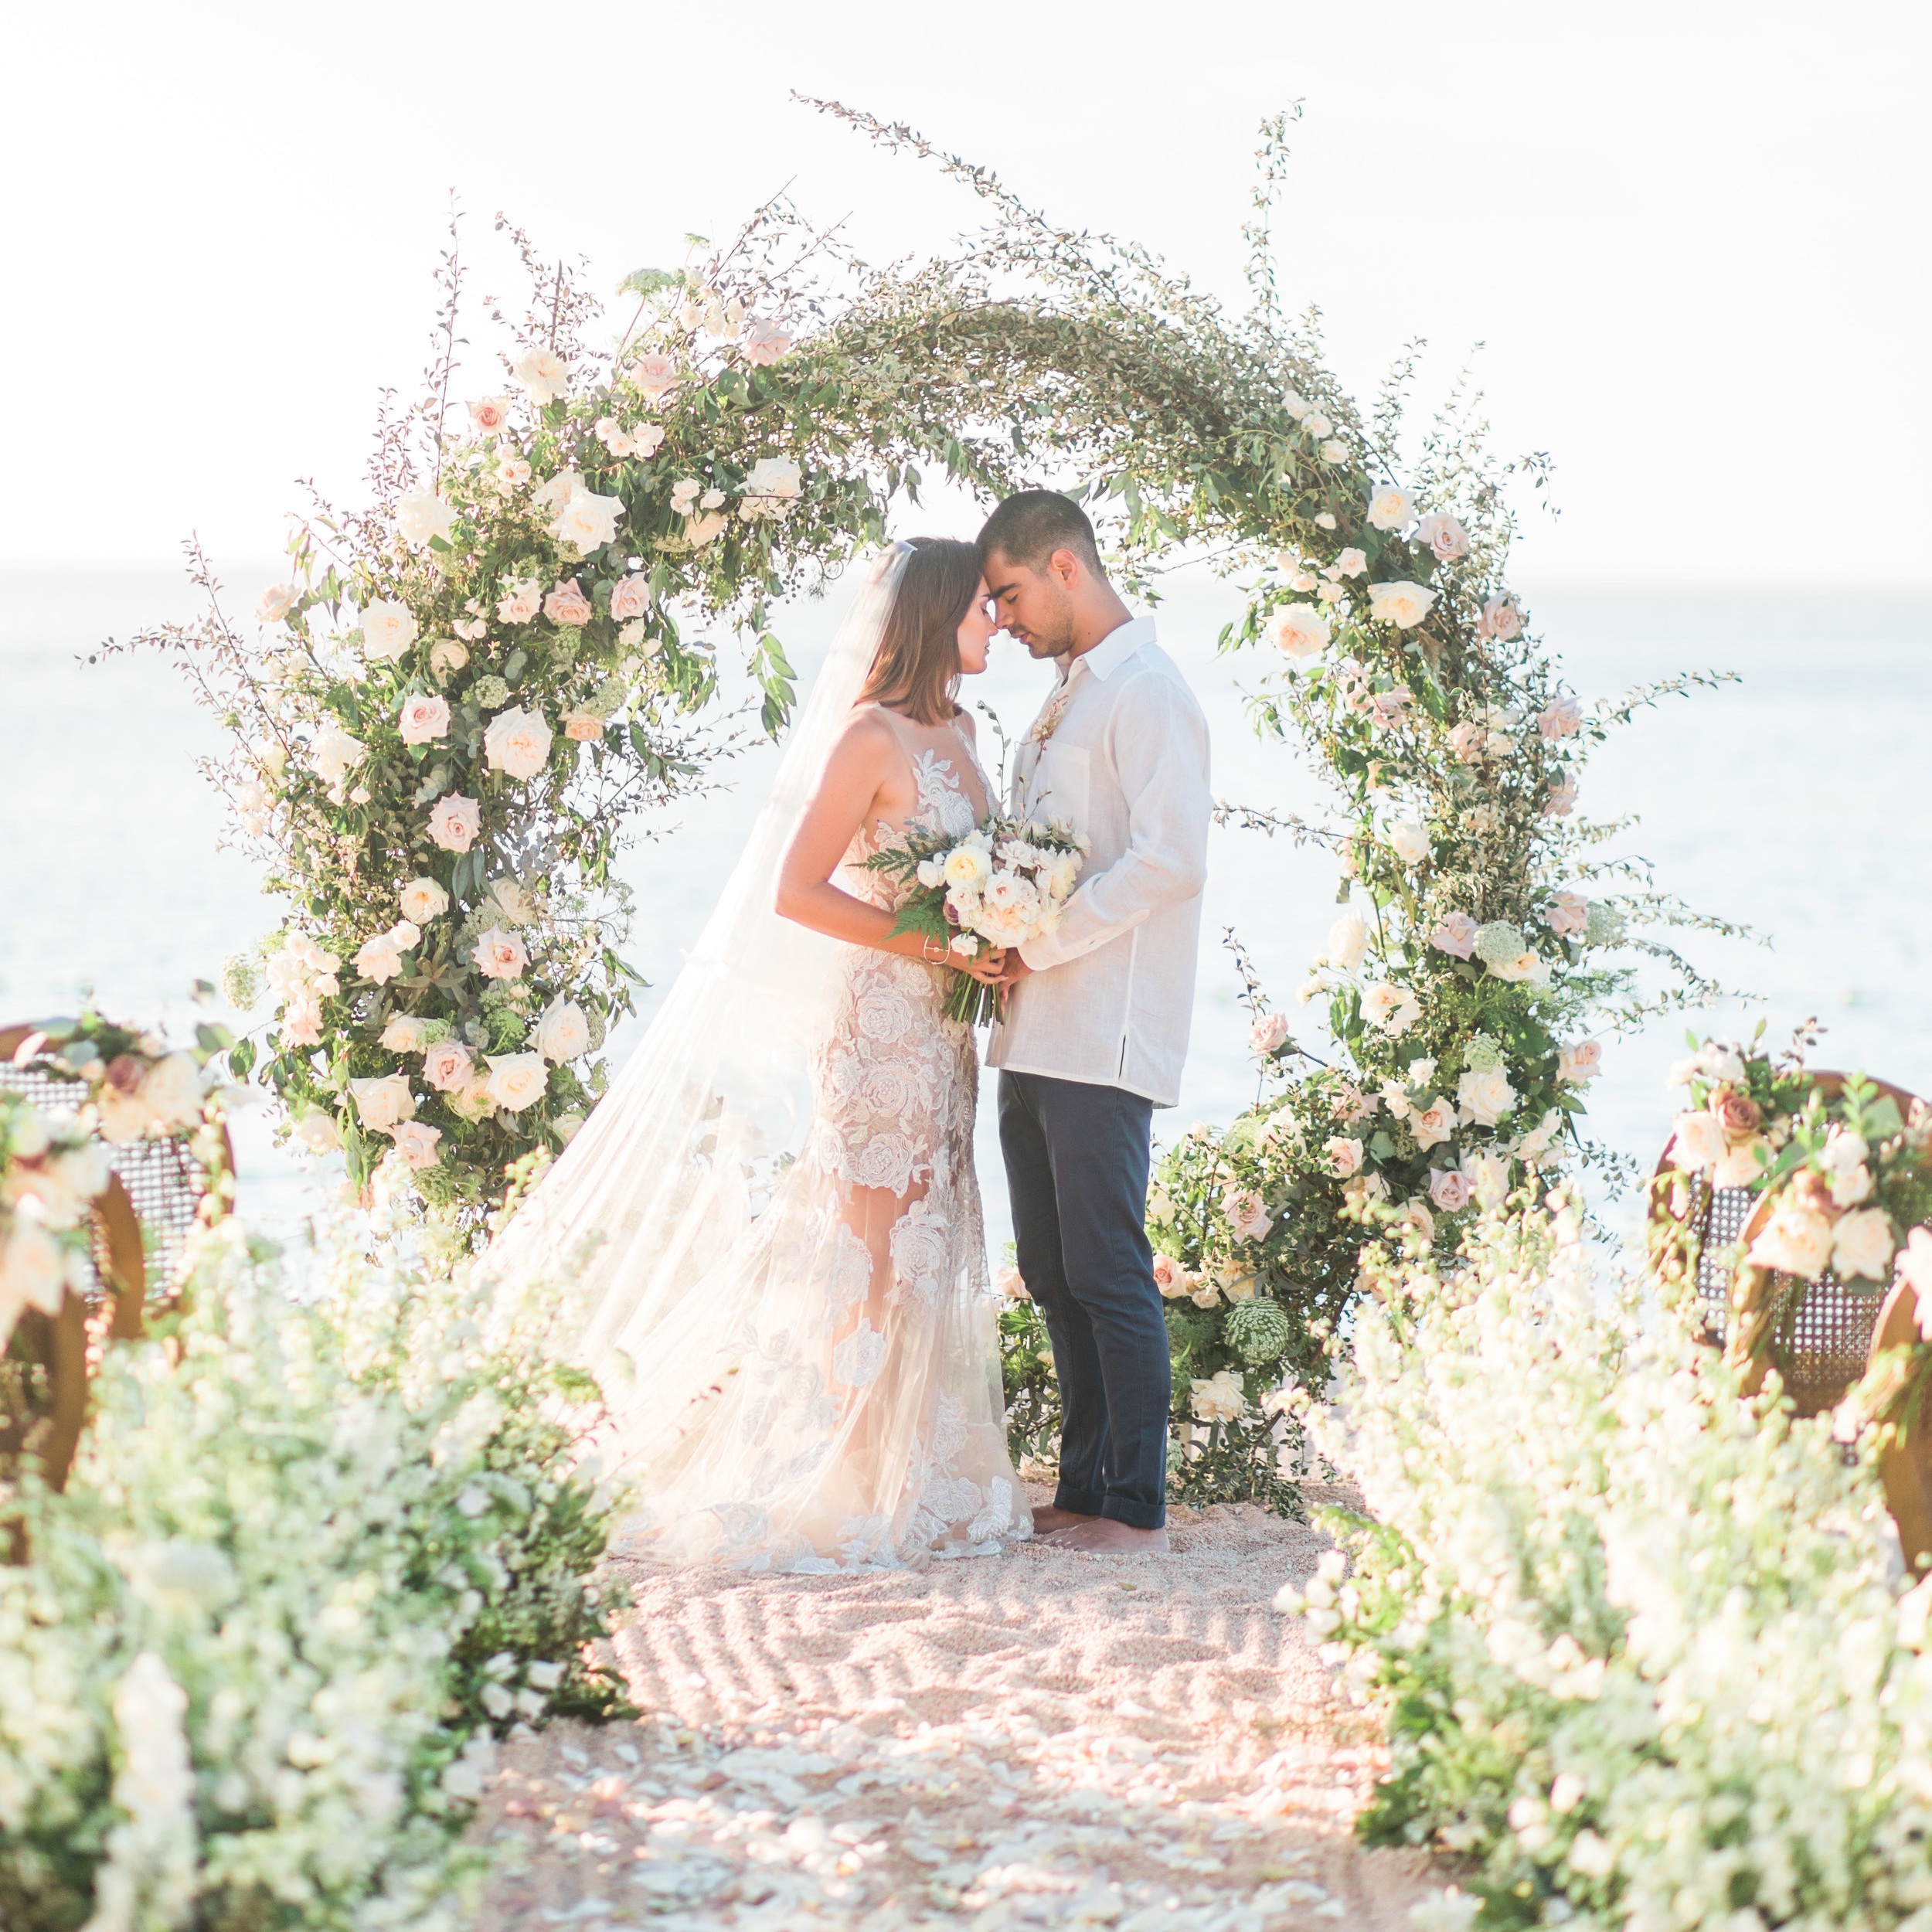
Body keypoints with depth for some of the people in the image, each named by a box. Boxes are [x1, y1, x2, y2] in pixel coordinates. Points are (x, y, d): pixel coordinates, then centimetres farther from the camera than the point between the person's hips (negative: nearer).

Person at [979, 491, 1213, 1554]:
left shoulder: (1147, 692, -9)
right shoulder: (1065, 697, 21)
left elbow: (1171, 856, -19)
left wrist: (1043, 945, -14)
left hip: (1102, 1038, -9)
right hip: (1035, 1034, 9)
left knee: (1106, 1270, -6)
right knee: (1052, 1272, 11)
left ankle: (1136, 1507, -1)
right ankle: (1082, 1490, 18)